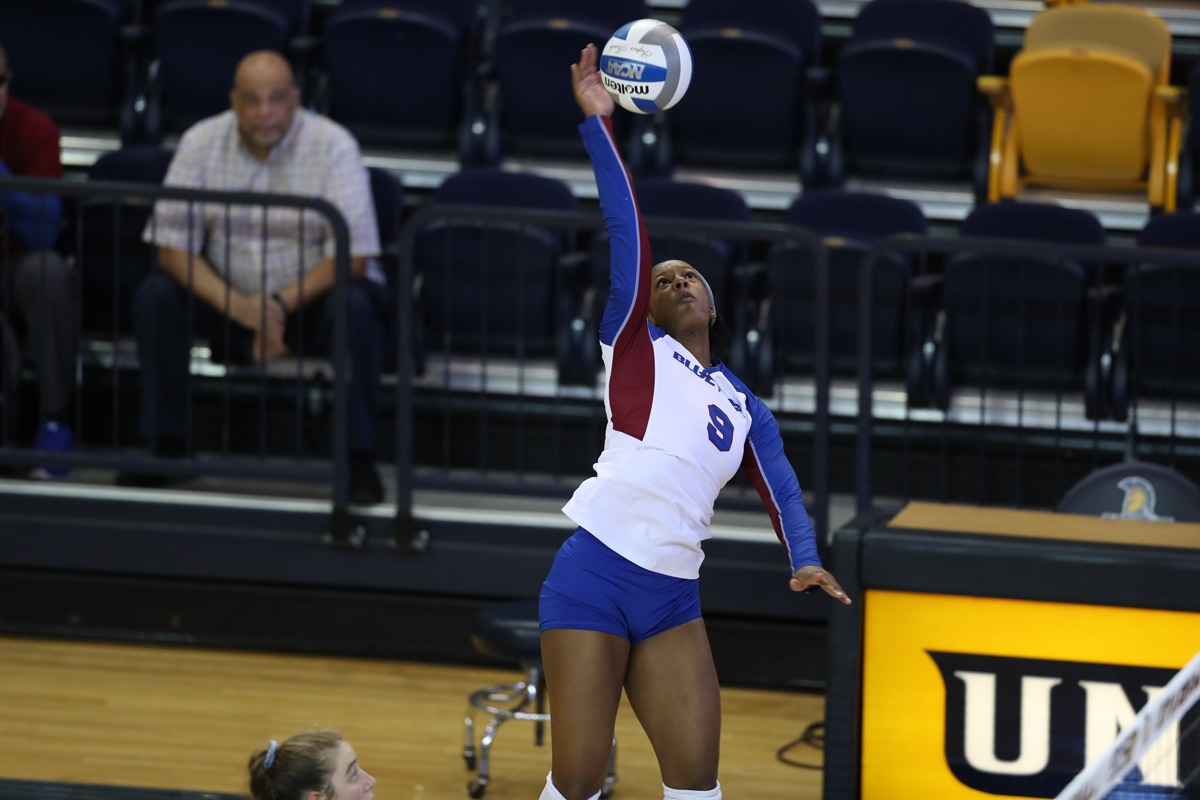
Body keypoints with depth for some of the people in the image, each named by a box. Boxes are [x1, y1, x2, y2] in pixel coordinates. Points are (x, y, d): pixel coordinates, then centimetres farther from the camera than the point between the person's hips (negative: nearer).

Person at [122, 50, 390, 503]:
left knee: (355, 307, -35)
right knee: (154, 296, -22)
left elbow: (353, 254, -17)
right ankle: (166, 447, -9)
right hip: (229, 298, 3)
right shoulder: (202, 143, -6)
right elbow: (172, 245, -10)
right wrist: (237, 305, -27)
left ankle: (358, 461, -24)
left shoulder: (332, 145, -13)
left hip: (311, 297, -3)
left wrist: (282, 305, -29)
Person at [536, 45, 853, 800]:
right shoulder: (636, 349, 8)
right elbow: (629, 232, -1)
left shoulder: (747, 410, 19)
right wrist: (598, 125, -8)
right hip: (594, 576, -4)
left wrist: (806, 560, -13)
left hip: (674, 597, 4)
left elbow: (782, 489, 6)